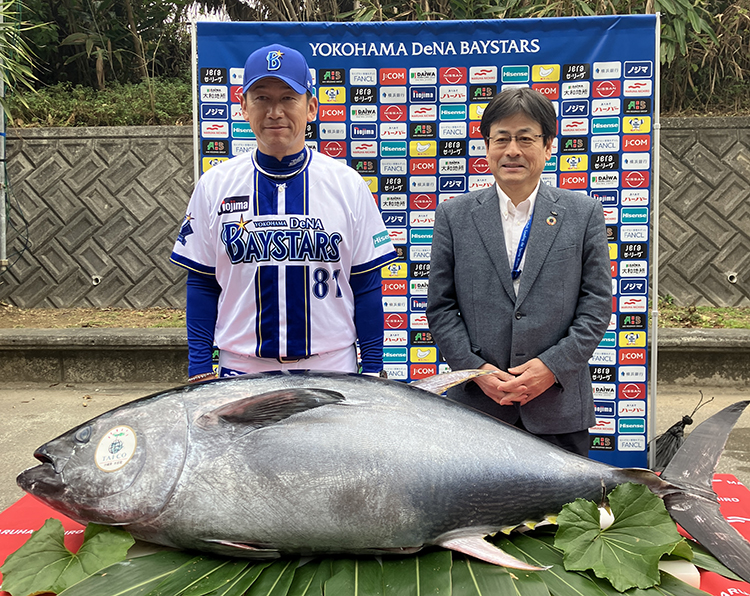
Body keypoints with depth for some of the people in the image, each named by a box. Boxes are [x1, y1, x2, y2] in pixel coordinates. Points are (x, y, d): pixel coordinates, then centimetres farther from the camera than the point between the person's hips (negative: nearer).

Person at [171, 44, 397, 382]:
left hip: (332, 369, 0)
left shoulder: (348, 185, 0)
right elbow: (201, 284, 6)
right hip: (240, 372, 1)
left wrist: (373, 370, -1)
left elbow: (366, 286, 2)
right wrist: (200, 370, 1)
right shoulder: (214, 186, 3)